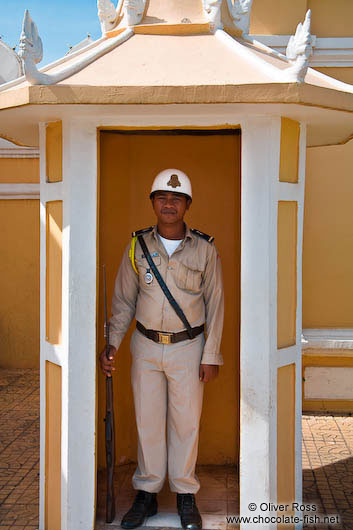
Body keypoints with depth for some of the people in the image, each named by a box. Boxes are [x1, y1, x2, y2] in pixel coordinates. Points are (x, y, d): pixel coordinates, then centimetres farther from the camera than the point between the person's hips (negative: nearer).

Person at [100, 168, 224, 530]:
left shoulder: (204, 249, -7)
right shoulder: (137, 246, -2)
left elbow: (215, 303, -2)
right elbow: (124, 301, 4)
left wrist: (211, 355, -5)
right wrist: (111, 345, -4)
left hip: (188, 347, -1)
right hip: (146, 345, 2)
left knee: (186, 421, 6)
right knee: (147, 419, 8)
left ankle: (185, 496, 21)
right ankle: (146, 494, 21)